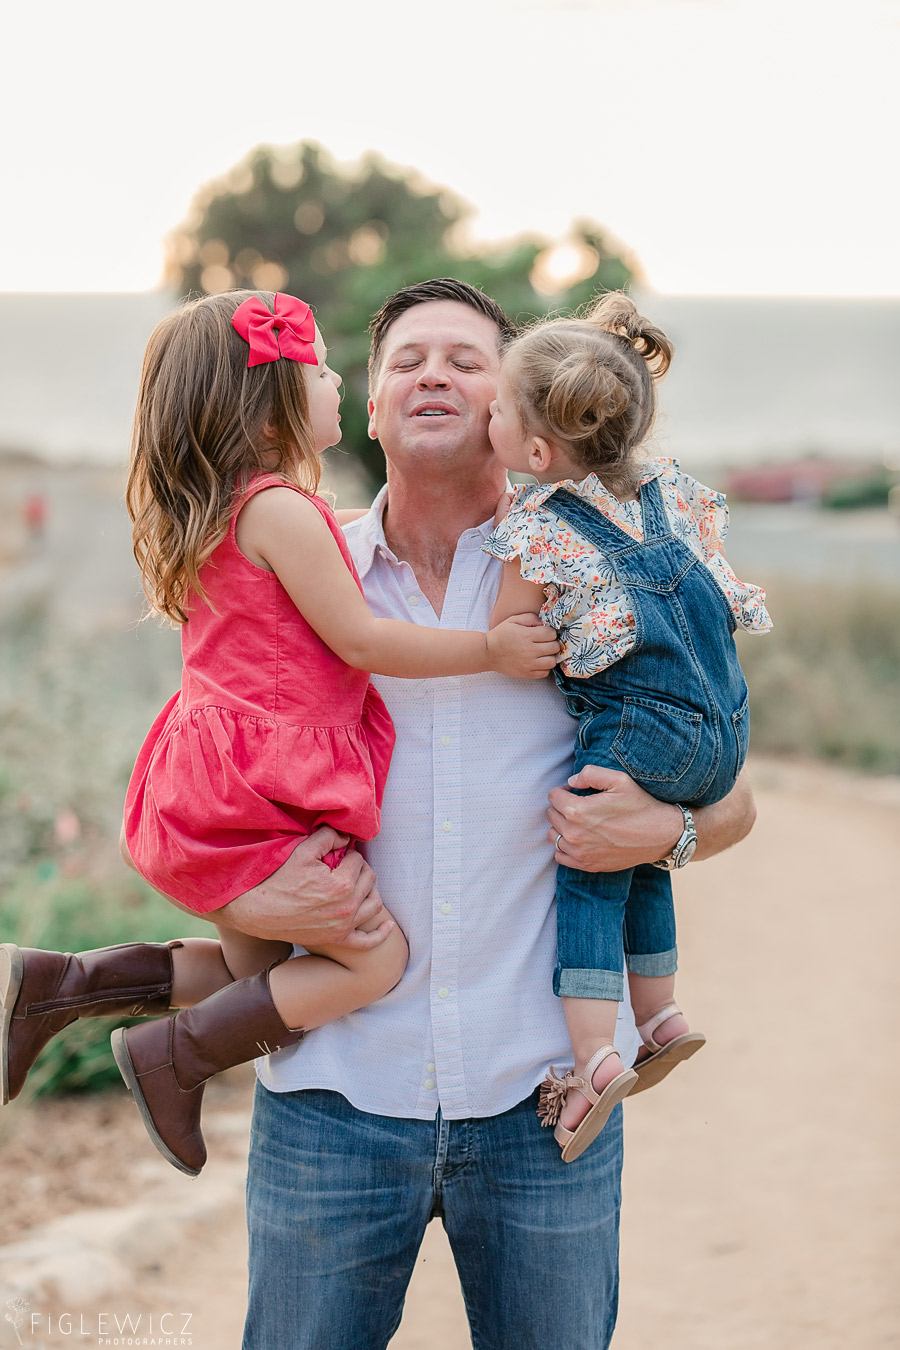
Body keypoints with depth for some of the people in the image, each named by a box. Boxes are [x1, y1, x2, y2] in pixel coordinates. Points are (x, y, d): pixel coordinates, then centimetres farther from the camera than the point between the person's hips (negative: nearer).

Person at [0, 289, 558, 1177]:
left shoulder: (222, 511, 13)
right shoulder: (282, 511, -16)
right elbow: (360, 643, -14)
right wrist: (489, 650, -8)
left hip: (217, 782, 10)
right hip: (257, 797, -10)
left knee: (261, 975, 21)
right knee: (375, 958, -3)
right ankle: (174, 1058, -1)